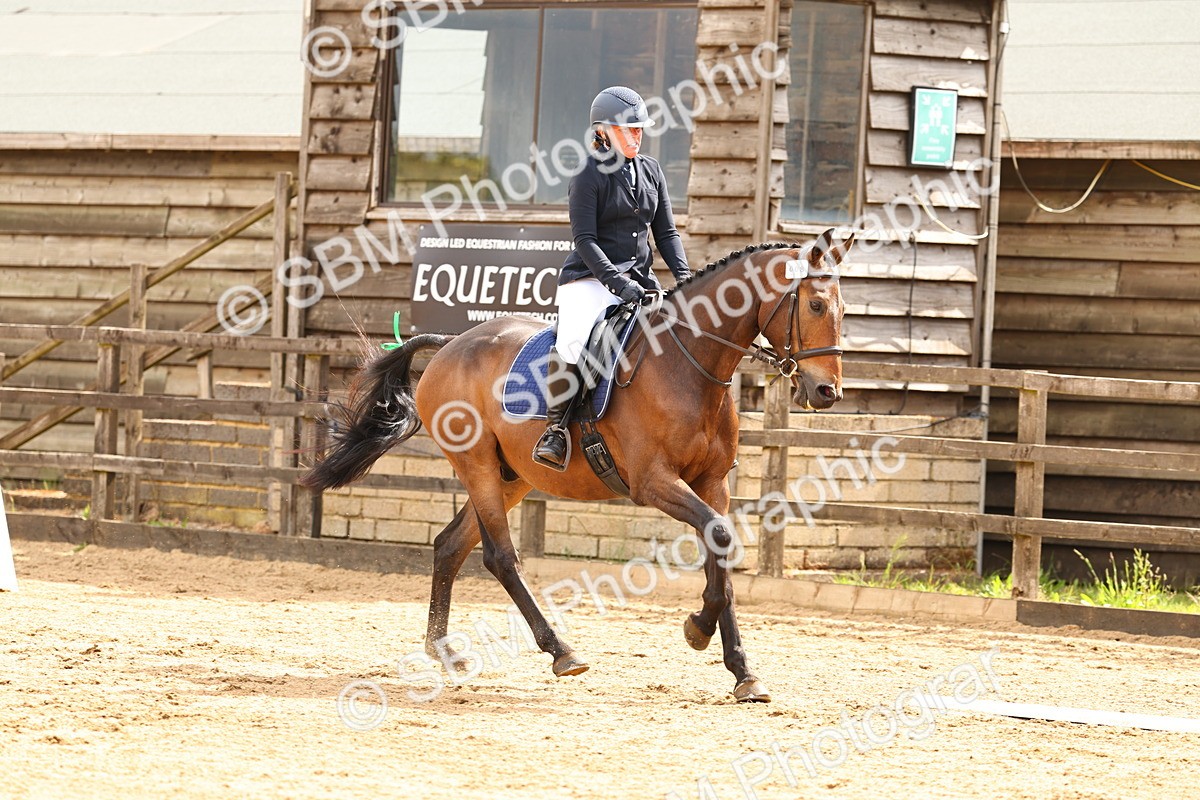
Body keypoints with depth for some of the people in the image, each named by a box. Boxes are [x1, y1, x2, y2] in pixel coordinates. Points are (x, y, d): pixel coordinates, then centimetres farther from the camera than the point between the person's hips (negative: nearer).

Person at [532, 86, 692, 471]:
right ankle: (555, 428, -17)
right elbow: (585, 240, -13)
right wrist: (616, 281, -24)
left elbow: (665, 232, 14)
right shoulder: (589, 175, -7)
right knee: (570, 345, -31)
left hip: (640, 278, 6)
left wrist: (684, 276, -2)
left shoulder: (651, 171, 12)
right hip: (591, 279, -6)